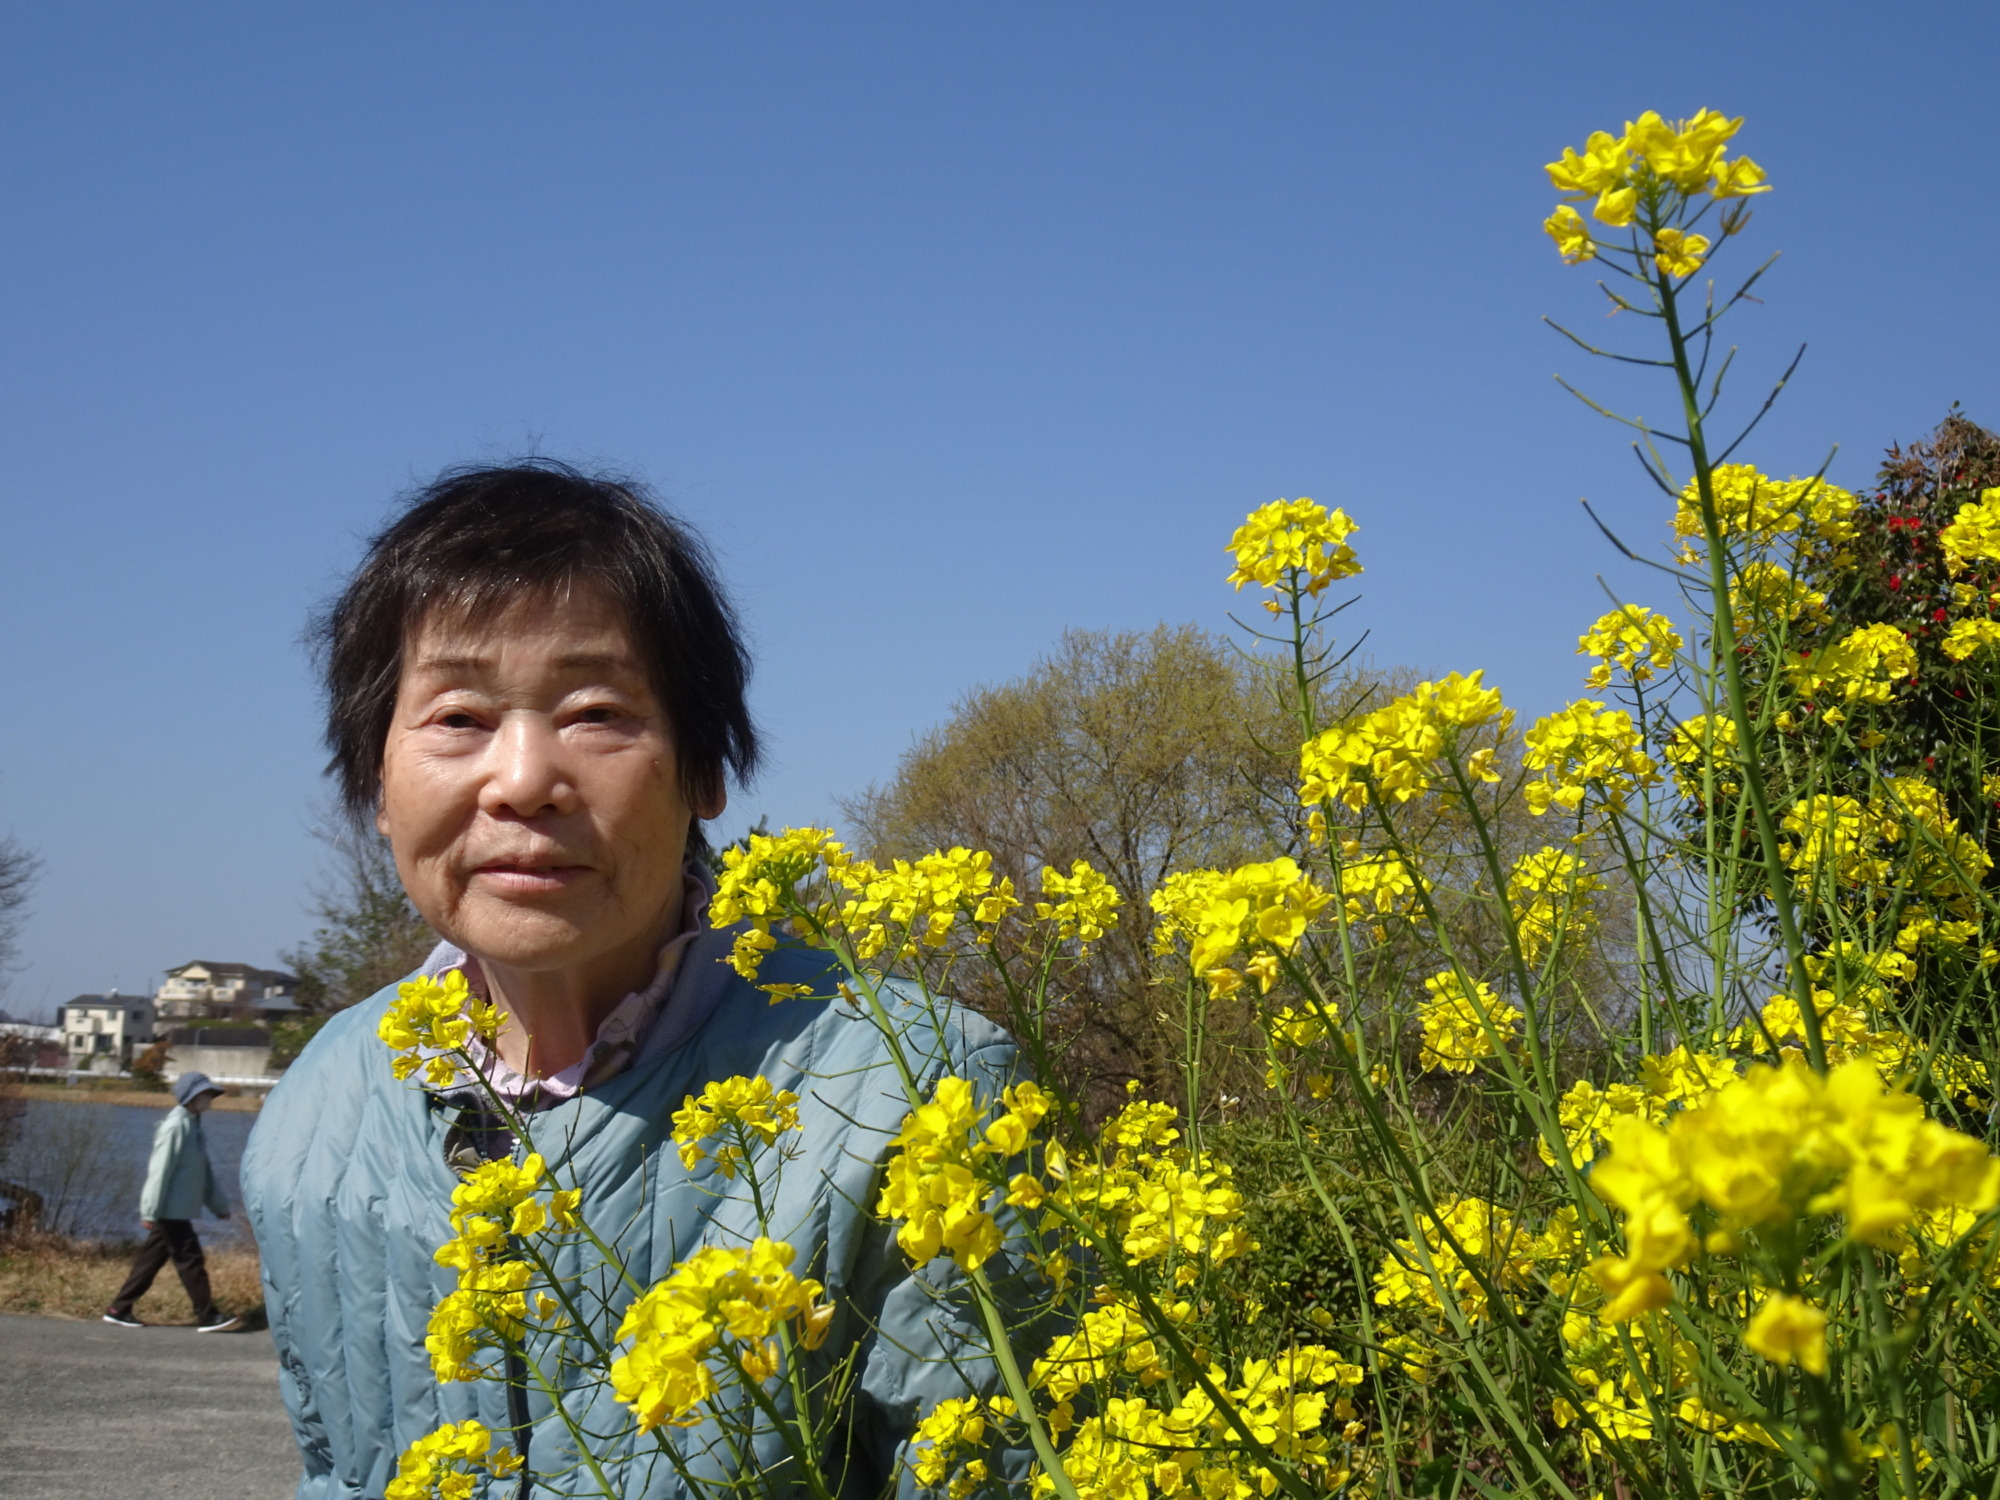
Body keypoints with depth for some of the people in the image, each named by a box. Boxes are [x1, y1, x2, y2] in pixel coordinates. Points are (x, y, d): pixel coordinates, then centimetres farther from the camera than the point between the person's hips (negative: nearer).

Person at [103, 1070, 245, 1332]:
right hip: (171, 1210, -9)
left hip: (178, 1211, 9)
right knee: (191, 1261, -6)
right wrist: (150, 1211, -20)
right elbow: (160, 1170, -18)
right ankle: (208, 1317, -2)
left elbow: (205, 1171, 21)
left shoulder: (192, 1125, 16)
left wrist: (219, 1205, 21)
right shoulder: (175, 1126, -15)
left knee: (151, 1259, 11)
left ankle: (119, 1309, 16)